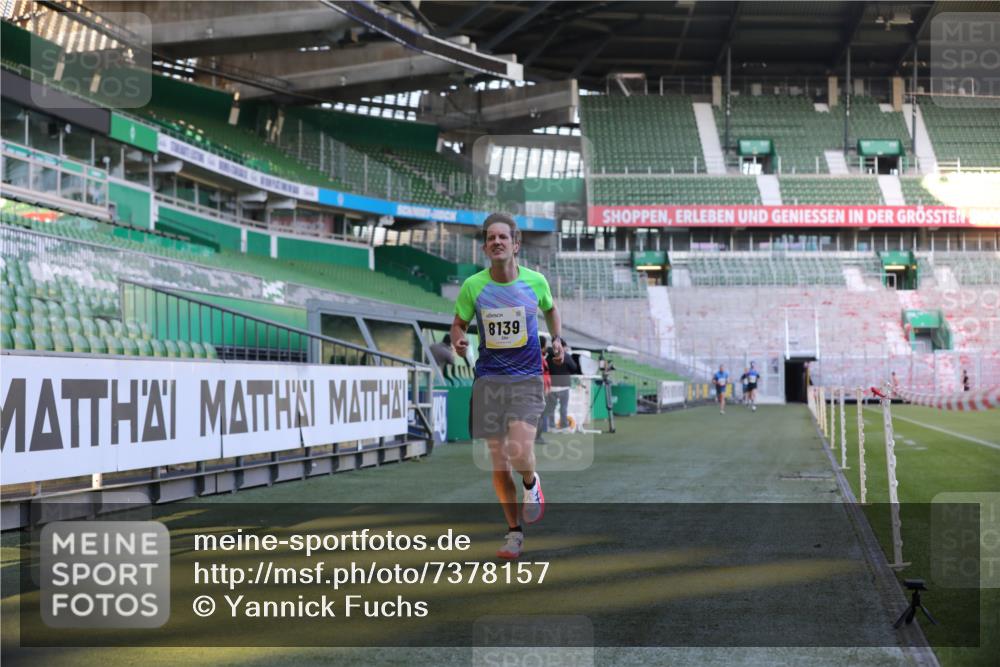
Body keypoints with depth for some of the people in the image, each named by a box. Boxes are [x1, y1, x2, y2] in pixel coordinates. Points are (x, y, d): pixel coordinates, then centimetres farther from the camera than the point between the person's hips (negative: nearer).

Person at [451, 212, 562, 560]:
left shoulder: (534, 280, -2)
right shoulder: (473, 286, -3)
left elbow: (551, 310, 20)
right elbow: (458, 324, 10)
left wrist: (556, 339, 4)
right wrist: (459, 341, -12)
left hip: (527, 378, -1)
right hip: (489, 378, 1)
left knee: (520, 453, -21)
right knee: (498, 462, 3)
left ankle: (531, 484, 16)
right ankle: (514, 531, 20)